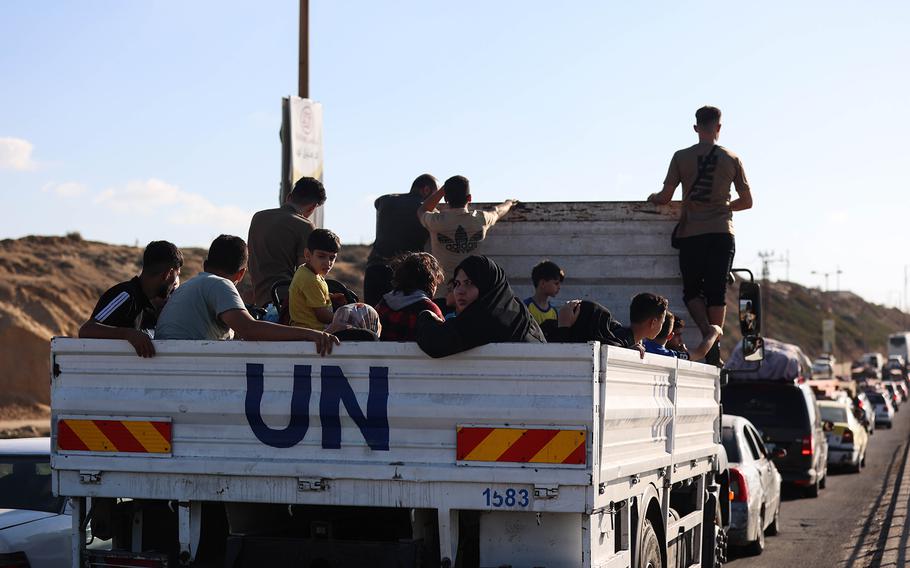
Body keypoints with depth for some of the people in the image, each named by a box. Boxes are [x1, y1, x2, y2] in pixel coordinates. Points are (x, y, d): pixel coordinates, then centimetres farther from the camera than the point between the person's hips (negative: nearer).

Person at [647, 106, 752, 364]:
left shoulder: (681, 157, 1)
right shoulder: (732, 159, 6)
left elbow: (664, 198, 0)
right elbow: (747, 202, 11)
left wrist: (653, 198, 23)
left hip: (691, 234, -1)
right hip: (722, 233, 1)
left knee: (691, 290, 8)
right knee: (716, 292, 6)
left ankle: (708, 334, -16)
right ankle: (714, 348, 3)